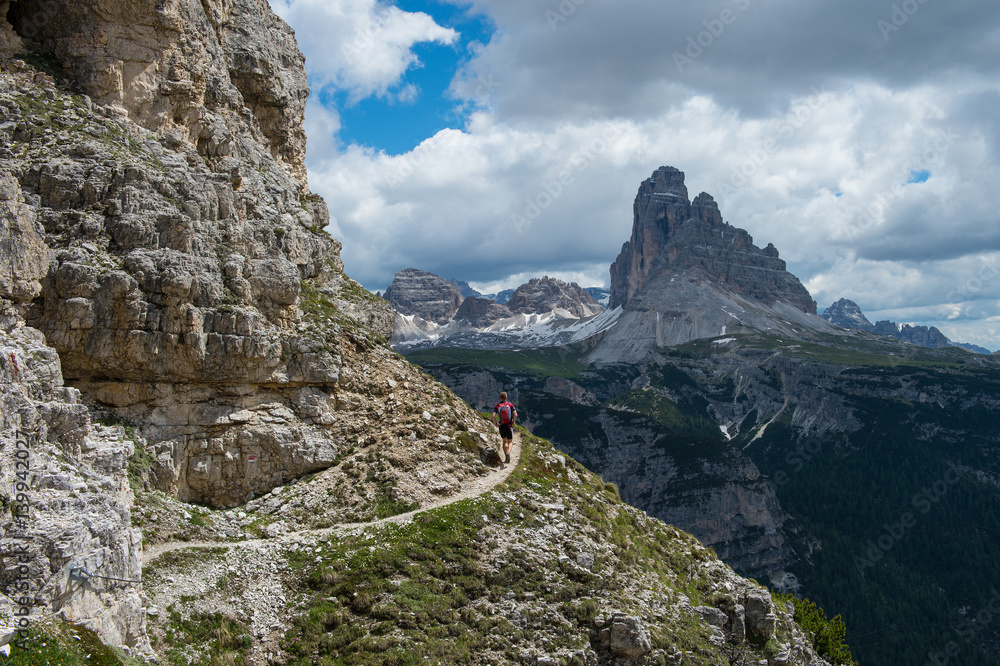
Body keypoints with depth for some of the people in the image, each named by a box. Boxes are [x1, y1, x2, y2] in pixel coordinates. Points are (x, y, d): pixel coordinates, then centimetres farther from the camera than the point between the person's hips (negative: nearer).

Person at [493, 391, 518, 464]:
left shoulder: (497, 406, 1)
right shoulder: (510, 405, 0)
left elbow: (493, 416, -13)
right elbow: (515, 415, -11)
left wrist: (496, 423, 2)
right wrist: (513, 422, 5)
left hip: (501, 426, 1)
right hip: (509, 426, -1)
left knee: (504, 441, 20)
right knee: (510, 442, 7)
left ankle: (506, 458, 10)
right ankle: (508, 452, -24)